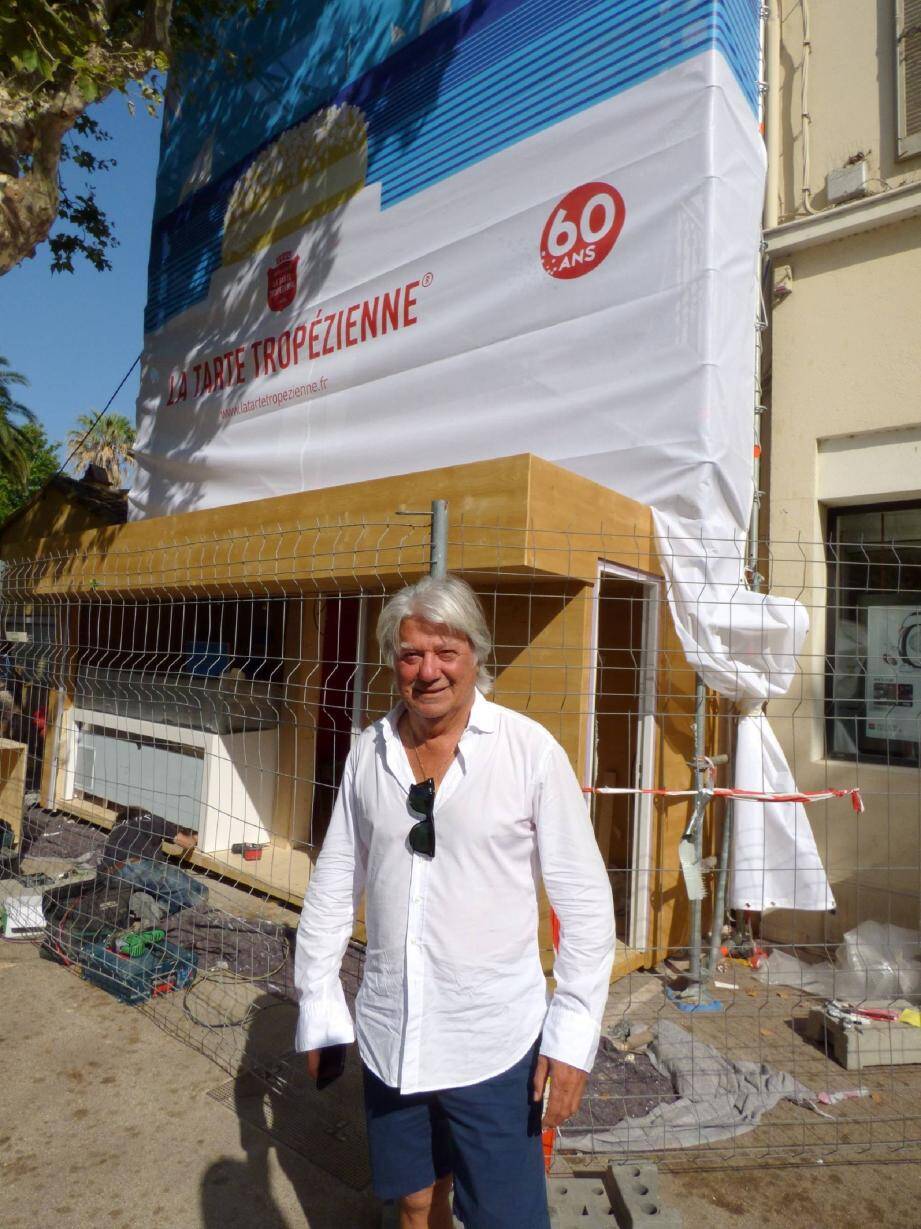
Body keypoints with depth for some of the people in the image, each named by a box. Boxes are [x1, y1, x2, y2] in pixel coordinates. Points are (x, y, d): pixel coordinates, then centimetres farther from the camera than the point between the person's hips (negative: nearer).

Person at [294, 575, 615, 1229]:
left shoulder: (531, 750, -14)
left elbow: (586, 902, -10)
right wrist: (317, 1004, 8)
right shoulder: (370, 752, -3)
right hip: (388, 1036, 4)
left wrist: (573, 1035, -10)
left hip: (495, 1045, -3)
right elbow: (334, 885, 5)